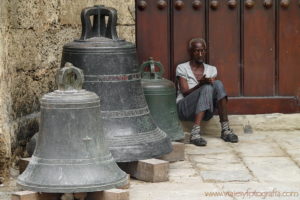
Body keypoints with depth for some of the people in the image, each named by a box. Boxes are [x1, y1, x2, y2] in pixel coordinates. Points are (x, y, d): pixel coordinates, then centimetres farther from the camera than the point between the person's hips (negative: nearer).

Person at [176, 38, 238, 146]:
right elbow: (185, 92, -7)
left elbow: (215, 90, 2)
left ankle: (225, 129, -30)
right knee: (207, 87, -31)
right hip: (185, 109, -3)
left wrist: (211, 83, -21)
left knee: (218, 84, -24)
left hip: (205, 112, 3)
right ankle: (195, 132, -44)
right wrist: (200, 85, -25)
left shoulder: (211, 69, 15)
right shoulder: (182, 68, 3)